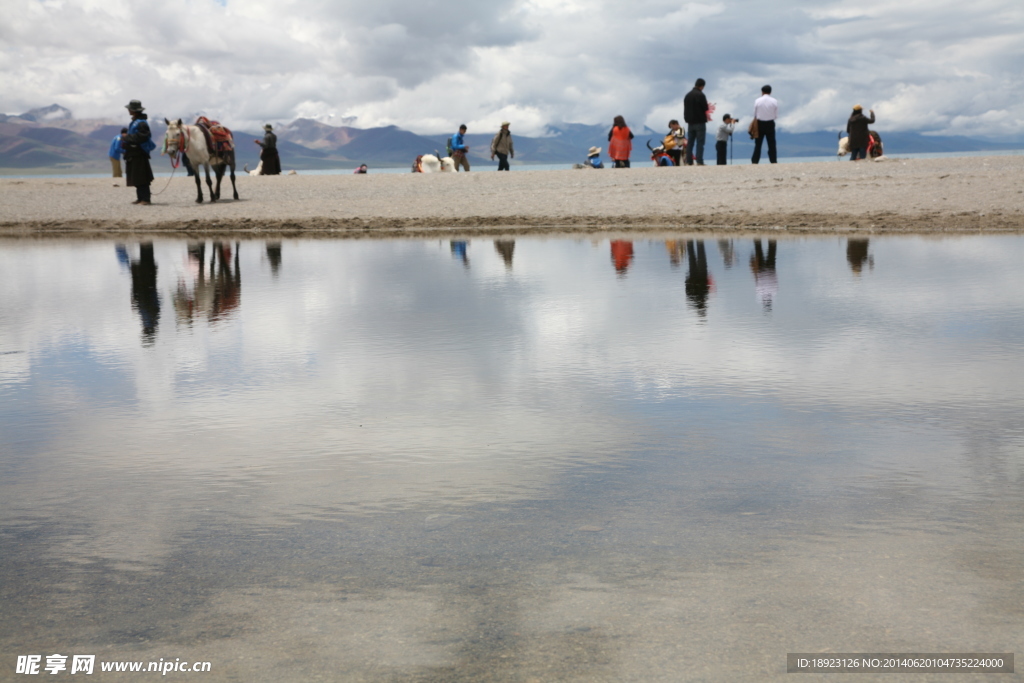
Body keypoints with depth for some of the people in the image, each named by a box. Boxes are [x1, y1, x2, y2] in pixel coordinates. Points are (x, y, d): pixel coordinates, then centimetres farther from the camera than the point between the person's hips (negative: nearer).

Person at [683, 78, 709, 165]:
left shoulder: (687, 95, 10)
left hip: (690, 122, 6)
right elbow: (705, 108, -10)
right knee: (700, 143, -6)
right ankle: (699, 162, -13)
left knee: (690, 143, 8)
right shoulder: (700, 95, -12)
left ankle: (689, 162, 5)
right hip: (700, 122, -6)